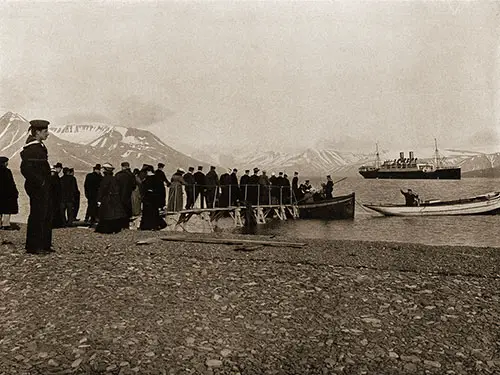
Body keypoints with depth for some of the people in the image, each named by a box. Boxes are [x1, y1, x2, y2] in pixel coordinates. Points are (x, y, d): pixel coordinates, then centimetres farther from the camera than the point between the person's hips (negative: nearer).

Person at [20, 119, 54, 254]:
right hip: (37, 188, -10)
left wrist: (44, 182, 14)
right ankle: (33, 246, 10)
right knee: (37, 216, -1)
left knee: (47, 215, 15)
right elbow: (26, 168, -24)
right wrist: (40, 182, -19)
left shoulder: (40, 146, 14)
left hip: (44, 187, 10)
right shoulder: (31, 149, -16)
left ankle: (44, 244, 25)